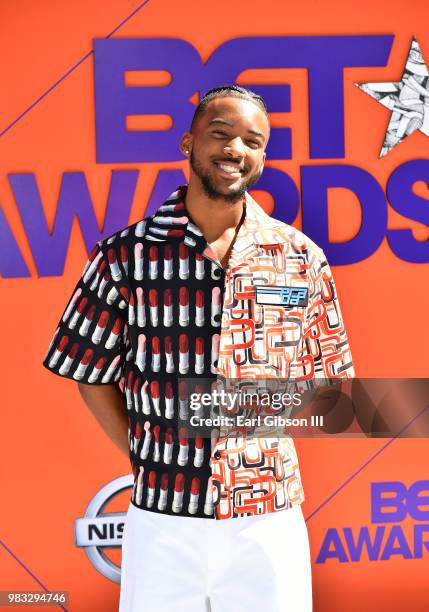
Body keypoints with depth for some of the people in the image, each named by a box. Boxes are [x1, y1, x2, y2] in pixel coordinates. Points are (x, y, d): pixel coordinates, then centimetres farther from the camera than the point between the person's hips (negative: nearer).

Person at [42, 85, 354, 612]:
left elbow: (323, 377, 9)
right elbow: (92, 374, 3)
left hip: (271, 523, 1)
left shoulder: (302, 260, 1)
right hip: (161, 520, -1)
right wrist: (145, 459, -2)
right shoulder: (125, 255, -4)